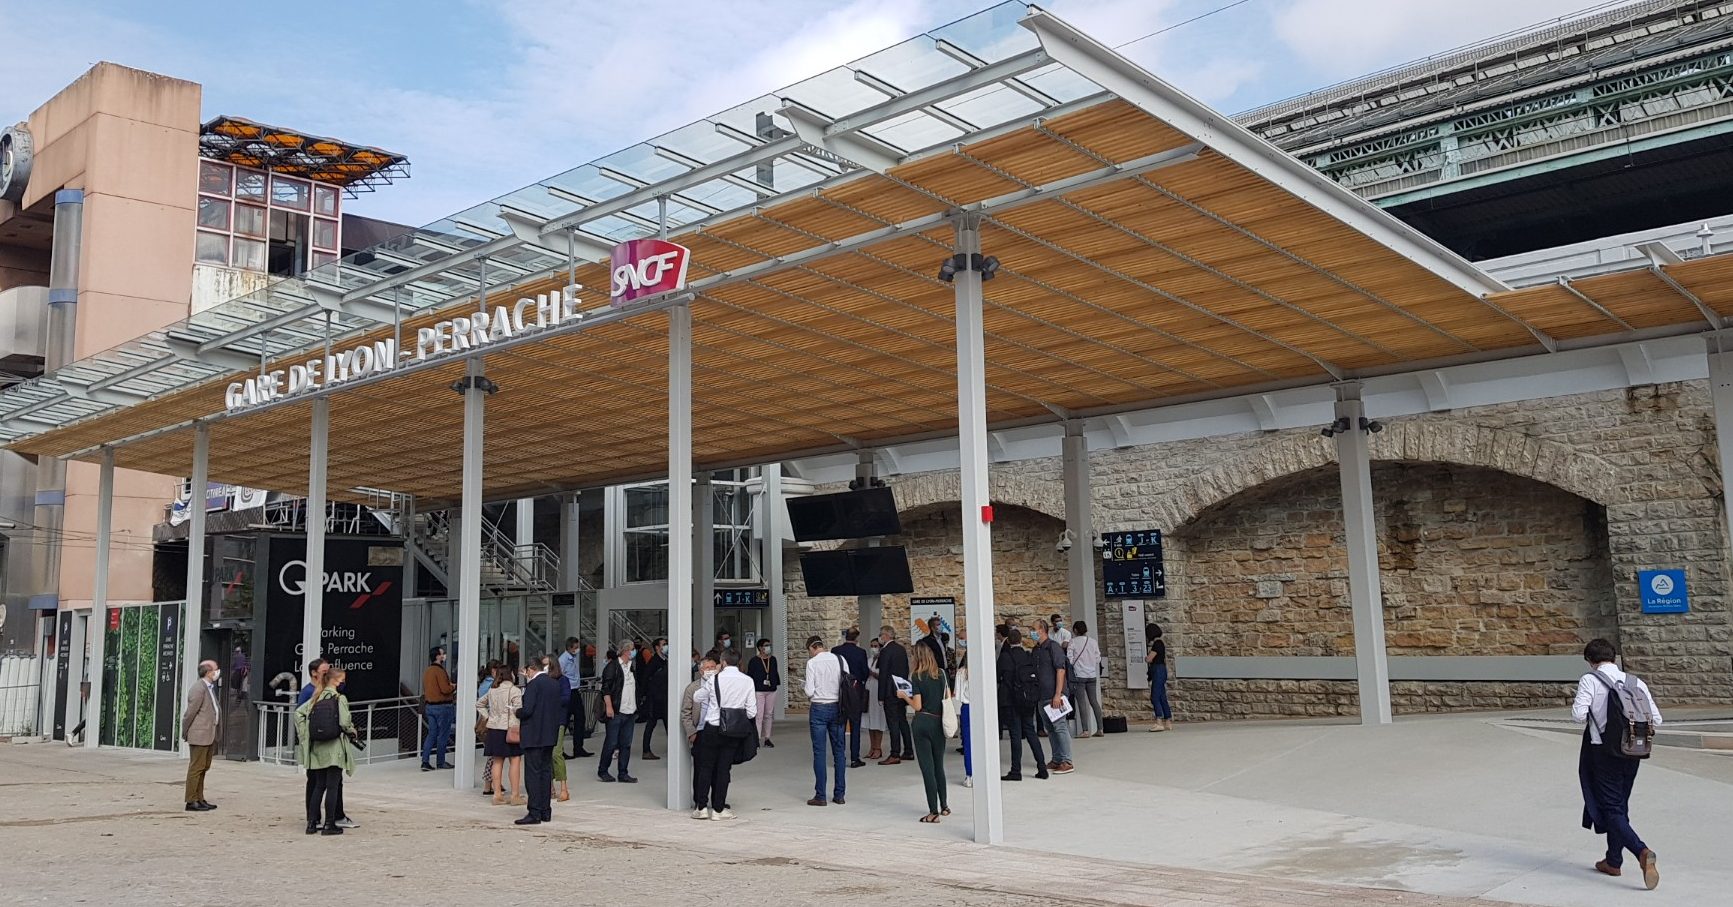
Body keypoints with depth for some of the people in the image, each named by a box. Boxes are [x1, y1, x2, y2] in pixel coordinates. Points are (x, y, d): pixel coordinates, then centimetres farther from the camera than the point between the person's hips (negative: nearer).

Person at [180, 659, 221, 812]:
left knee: (203, 767, 14)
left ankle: (199, 799, 21)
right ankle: (191, 801, -1)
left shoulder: (210, 687, 16)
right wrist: (185, 733, -10)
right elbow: (190, 712, -15)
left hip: (209, 735, 10)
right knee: (196, 767, -6)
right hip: (199, 734, -10)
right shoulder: (198, 688, -15)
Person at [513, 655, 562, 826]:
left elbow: (527, 710, -20)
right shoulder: (555, 684, 9)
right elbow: (559, 707, 11)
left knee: (532, 774, -4)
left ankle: (534, 813, -5)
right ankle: (546, 811, 17)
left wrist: (517, 712, 0)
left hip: (534, 735, -8)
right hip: (550, 735, 8)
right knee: (546, 772, 13)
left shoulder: (533, 684, -14)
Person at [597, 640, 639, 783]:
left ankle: (623, 773, 13)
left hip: (630, 712, 7)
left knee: (626, 744, 7)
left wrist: (636, 709, 18)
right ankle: (602, 771, 12)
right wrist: (609, 706, -17)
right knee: (611, 743, -1)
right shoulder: (612, 666, -8)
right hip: (616, 712, -7)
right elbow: (606, 688, -12)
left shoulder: (631, 667, 15)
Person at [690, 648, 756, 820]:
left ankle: (701, 807, 7)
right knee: (724, 769, 7)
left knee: (705, 767, 8)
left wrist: (698, 709, 34)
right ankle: (718, 809, 10)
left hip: (711, 728, -1)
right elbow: (752, 712, -3)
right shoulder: (748, 681, -3)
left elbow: (696, 698, 11)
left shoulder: (715, 680, -6)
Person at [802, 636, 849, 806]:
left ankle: (820, 796, 4)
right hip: (838, 708, 4)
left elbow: (809, 690, -12)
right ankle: (839, 795, 13)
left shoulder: (812, 663, -9)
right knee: (838, 750, 10)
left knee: (819, 752, 2)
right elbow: (848, 683, 1)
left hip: (819, 709, -4)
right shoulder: (840, 659, 2)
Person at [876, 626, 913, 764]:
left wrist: (881, 696, -12)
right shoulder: (902, 649, 9)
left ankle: (895, 755, -6)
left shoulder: (885, 651, -15)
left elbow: (883, 674, -16)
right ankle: (908, 751, 21)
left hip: (891, 692, -8)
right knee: (903, 720, 16)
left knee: (893, 722, -6)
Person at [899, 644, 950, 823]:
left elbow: (917, 706, -12)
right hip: (939, 722, 4)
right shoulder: (941, 673, 3)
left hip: (923, 722, -4)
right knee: (939, 765, 18)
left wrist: (904, 696, 4)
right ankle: (944, 806, 25)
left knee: (927, 768, 0)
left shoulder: (916, 676, -9)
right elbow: (947, 697, 10)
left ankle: (934, 812, 0)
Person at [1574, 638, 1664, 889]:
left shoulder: (1590, 680, -10)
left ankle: (1643, 852, -23)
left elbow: (1579, 714, -19)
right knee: (1620, 805, 18)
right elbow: (1656, 720, 2)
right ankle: (1614, 861, 27)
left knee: (1611, 809, -1)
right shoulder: (1636, 683, 4)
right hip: (1631, 753, 5)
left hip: (1602, 752, -5)